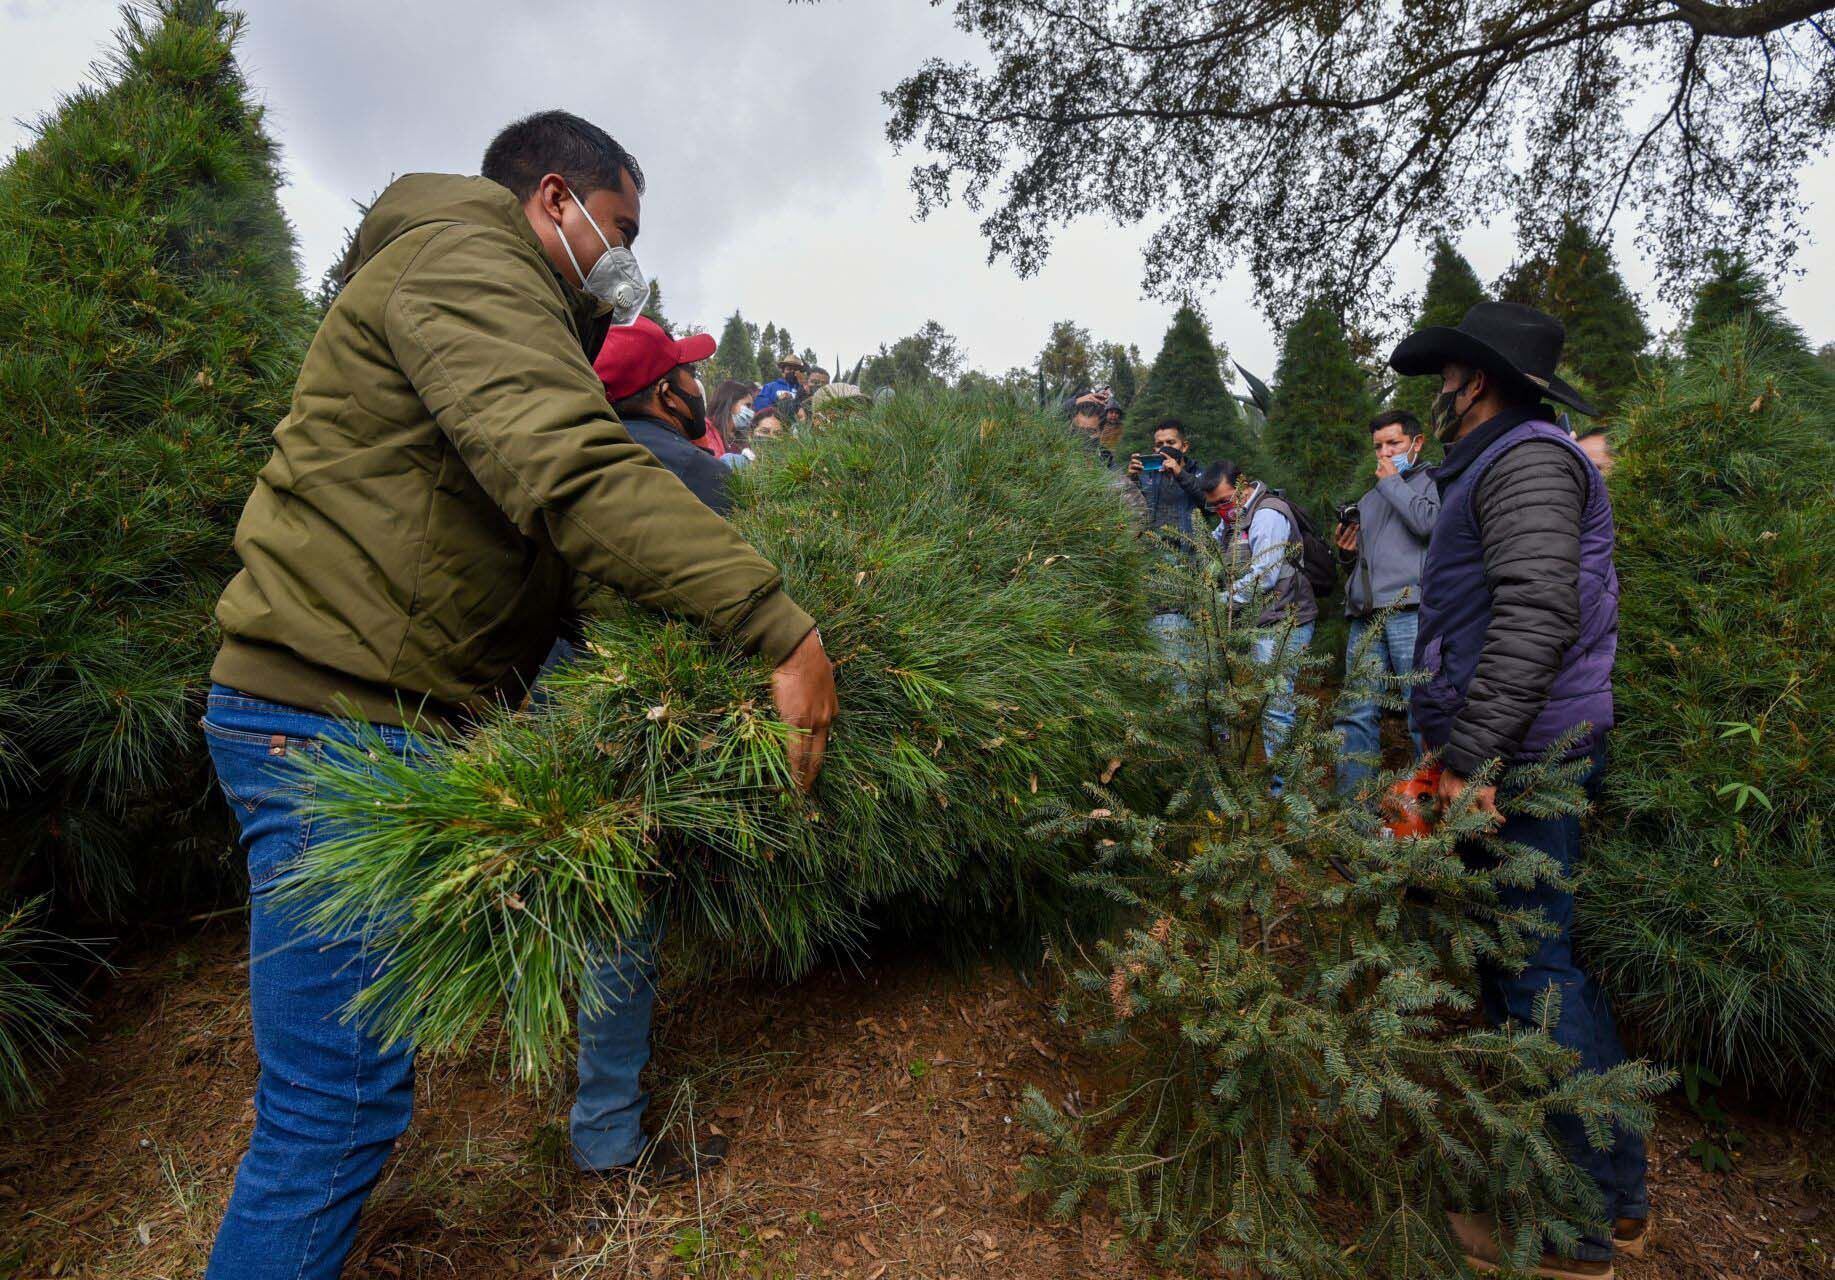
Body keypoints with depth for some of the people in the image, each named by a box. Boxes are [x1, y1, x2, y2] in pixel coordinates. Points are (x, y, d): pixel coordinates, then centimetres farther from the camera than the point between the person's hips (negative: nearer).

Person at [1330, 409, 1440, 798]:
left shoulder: (1433, 482, 10)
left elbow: (1430, 523, -11)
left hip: (1410, 610, -6)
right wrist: (1347, 552, 9)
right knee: (1357, 713, 1)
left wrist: (1392, 482, 1)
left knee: (1423, 711, -8)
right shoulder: (1369, 500, 29)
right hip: (1365, 616, 6)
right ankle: (1351, 802, 4)